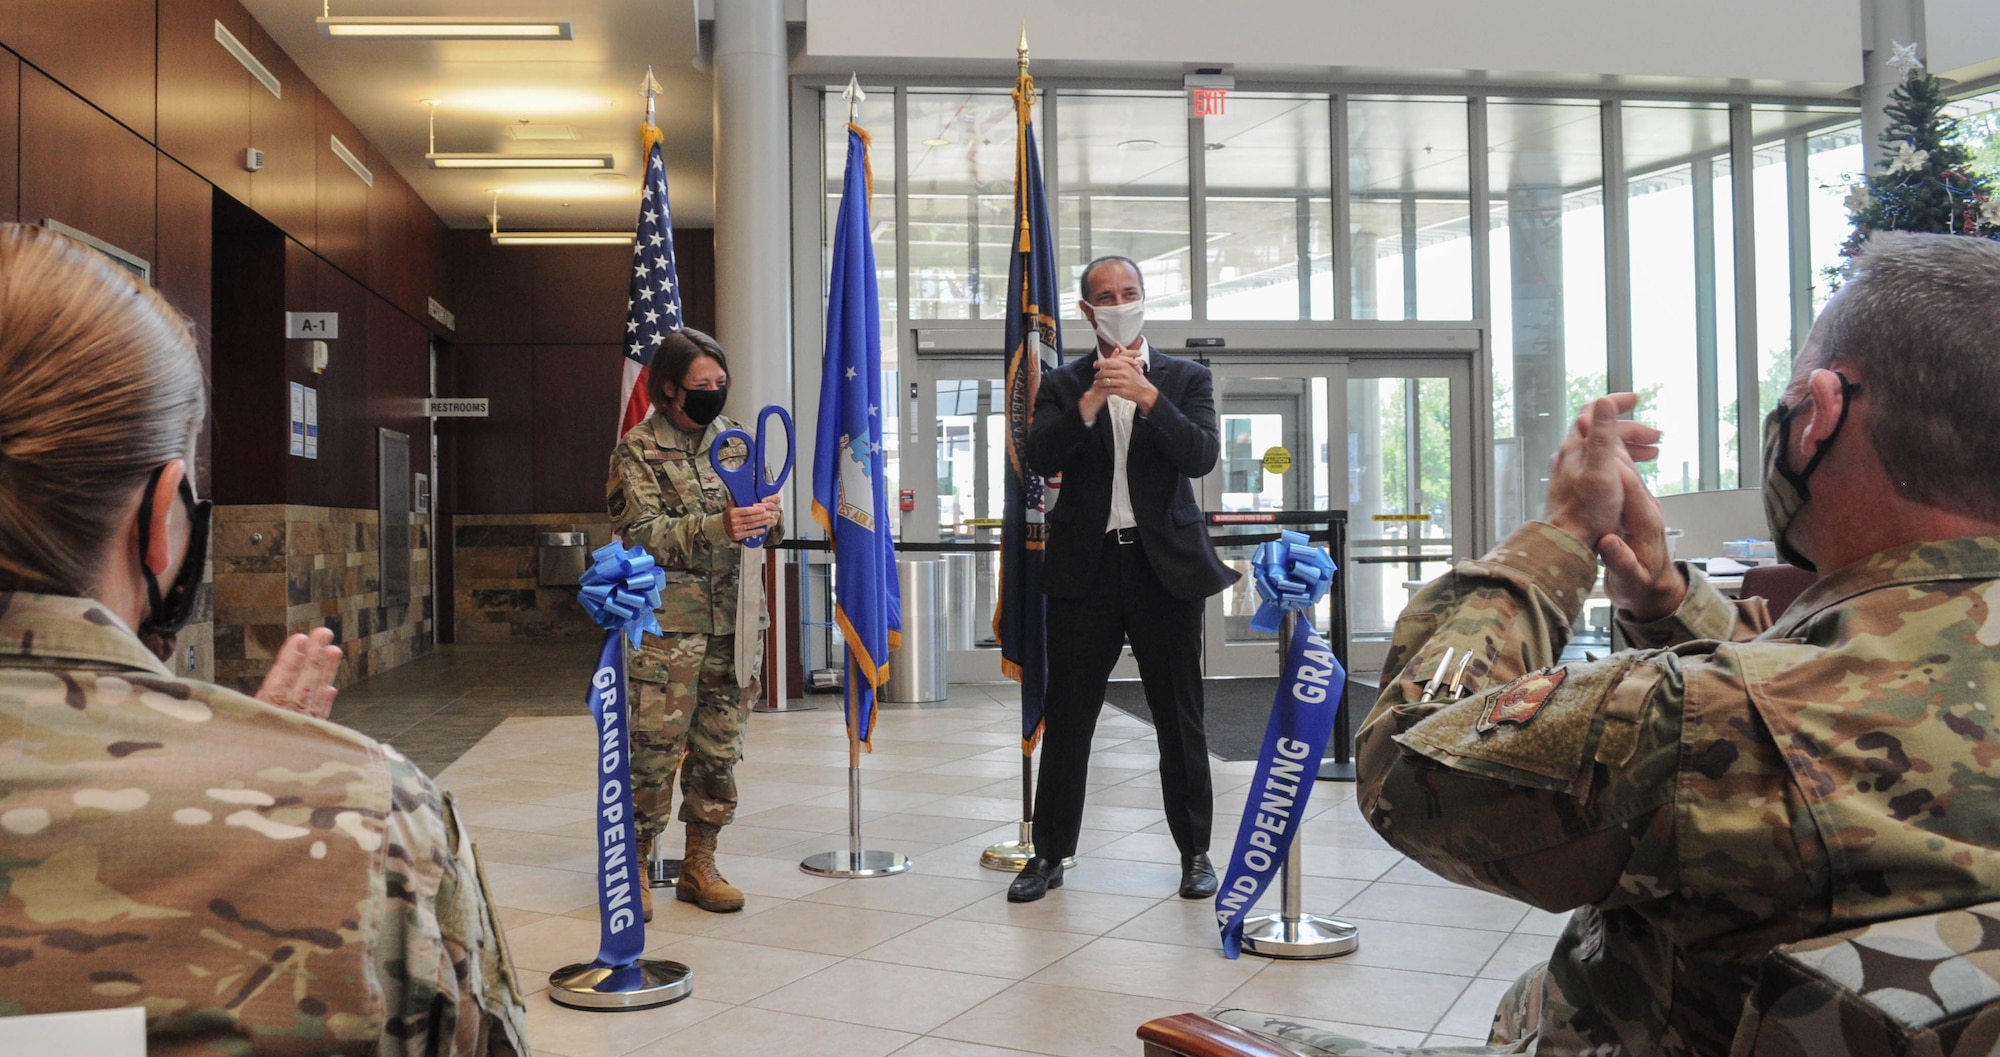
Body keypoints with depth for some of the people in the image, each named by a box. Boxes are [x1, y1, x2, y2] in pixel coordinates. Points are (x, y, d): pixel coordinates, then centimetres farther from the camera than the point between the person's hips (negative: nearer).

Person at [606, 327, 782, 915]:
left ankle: (700, 866, 21)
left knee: (720, 749, 9)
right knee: (653, 750, -4)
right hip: (668, 625, -5)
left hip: (734, 622, 5)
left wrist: (768, 517, -7)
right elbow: (640, 534, -13)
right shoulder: (638, 451, -2)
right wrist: (716, 528, -24)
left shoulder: (735, 438, 12)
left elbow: (760, 531, 17)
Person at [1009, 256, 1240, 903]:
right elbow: (1039, 459, -7)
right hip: (1086, 567, 0)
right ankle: (1050, 854, 15)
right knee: (1067, 717, 4)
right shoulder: (1064, 385, 9)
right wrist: (1092, 400, -19)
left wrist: (1147, 396, -19)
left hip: (1165, 565, 0)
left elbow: (1202, 456, -8)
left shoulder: (1185, 378, 8)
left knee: (1180, 720, 7)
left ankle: (1195, 852, 21)